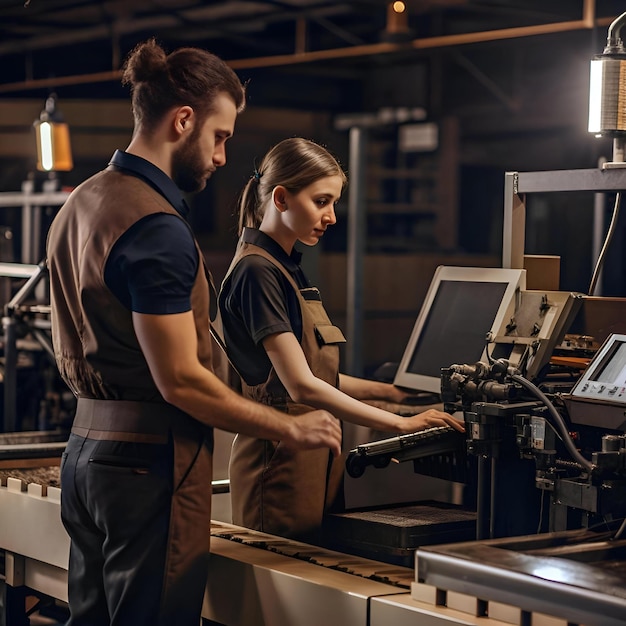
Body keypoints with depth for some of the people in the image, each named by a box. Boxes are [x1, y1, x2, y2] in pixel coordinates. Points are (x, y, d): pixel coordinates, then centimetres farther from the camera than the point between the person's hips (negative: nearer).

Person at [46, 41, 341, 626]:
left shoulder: (78, 204, 13)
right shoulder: (157, 229, -18)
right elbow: (180, 379, -20)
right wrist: (294, 429, -11)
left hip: (86, 446, 10)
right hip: (149, 462, -10)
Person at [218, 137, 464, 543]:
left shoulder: (288, 269, 15)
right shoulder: (257, 273, -14)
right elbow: (301, 387, -19)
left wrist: (389, 391, 16)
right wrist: (400, 424, -17)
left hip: (314, 461, 9)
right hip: (281, 463, -9)